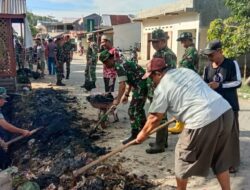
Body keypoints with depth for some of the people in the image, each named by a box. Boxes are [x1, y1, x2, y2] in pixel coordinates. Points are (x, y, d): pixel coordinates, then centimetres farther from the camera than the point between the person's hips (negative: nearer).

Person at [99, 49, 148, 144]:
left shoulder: (119, 66, -16)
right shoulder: (121, 64, 14)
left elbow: (122, 85, -21)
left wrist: (117, 99, -15)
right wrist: (126, 95, 14)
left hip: (141, 86, -10)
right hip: (143, 85, 10)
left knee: (133, 110, -5)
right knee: (138, 109, 20)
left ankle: (135, 136, 2)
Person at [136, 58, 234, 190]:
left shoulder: (161, 88, -2)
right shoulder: (185, 71, 20)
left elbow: (154, 118, 4)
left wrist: (143, 134, 21)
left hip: (203, 121, -8)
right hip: (225, 112, 8)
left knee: (184, 157, 16)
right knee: (220, 160, 22)